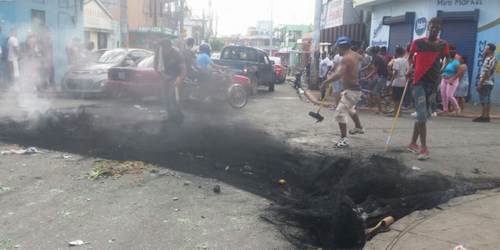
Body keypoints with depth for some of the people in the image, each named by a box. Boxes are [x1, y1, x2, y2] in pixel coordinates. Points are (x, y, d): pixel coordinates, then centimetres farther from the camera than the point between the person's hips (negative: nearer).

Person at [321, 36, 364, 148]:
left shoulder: (346, 58, -22)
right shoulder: (354, 55, 7)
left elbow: (339, 74, -37)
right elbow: (360, 58, 33)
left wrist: (326, 81, -34)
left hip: (351, 90, -10)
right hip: (354, 88, 10)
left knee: (340, 112, -15)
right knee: (350, 108, 34)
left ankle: (344, 139, -17)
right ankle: (359, 127, 54)